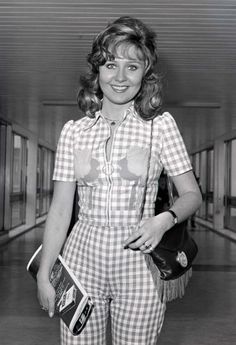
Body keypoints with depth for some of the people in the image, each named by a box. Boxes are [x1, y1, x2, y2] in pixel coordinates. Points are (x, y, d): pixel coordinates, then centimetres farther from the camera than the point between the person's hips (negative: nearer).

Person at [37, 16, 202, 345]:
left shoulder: (160, 124, -2)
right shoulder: (74, 131, 2)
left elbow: (192, 194, 2)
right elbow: (60, 209, 3)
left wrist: (164, 219, -19)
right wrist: (44, 275, 1)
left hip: (138, 260, -1)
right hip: (82, 258, 2)